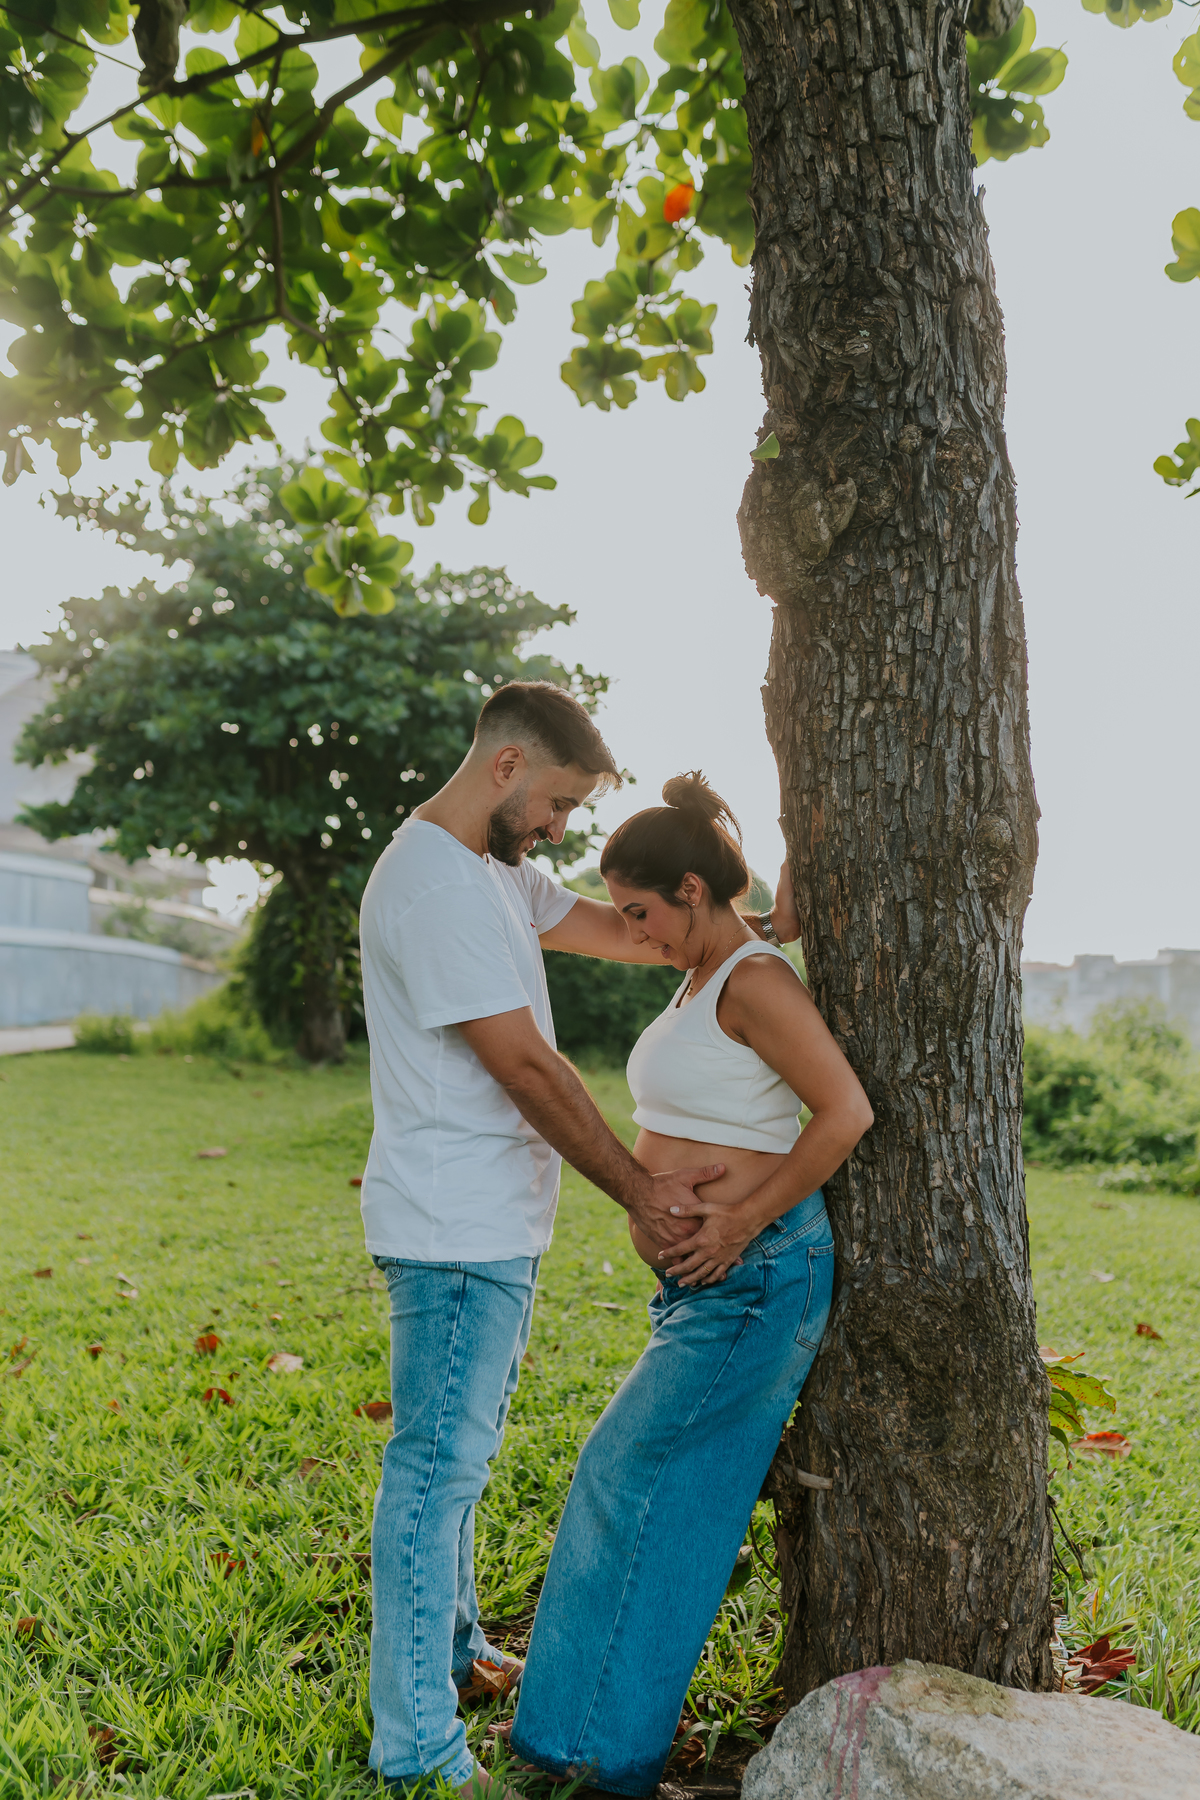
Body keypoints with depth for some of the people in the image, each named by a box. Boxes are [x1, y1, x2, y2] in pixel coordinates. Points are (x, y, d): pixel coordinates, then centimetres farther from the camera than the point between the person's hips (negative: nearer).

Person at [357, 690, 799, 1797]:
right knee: (440, 1464, -1)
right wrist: (636, 1188, -13)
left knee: (457, 1453, 22)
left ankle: (451, 1648, 39)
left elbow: (627, 936, 12)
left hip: (490, 1224, 11)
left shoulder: (493, 873, 13)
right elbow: (527, 1069, -20)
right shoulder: (434, 884, -21)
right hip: (457, 1229, -11)